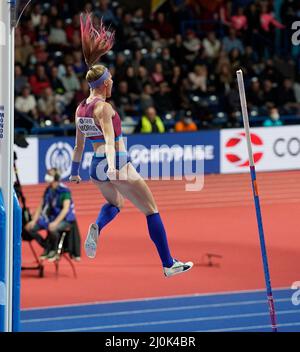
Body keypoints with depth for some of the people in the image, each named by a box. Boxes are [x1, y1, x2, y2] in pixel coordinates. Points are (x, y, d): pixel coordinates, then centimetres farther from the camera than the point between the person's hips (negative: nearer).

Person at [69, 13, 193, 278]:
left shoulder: (80, 109, 8)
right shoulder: (103, 107, -14)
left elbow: (79, 144, 17)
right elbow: (109, 138, -28)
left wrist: (75, 171, 26)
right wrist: (113, 166, -39)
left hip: (96, 167, 8)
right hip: (118, 163, -8)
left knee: (114, 204, 34)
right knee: (151, 210, 3)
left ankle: (97, 227, 0)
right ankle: (169, 264, 3)